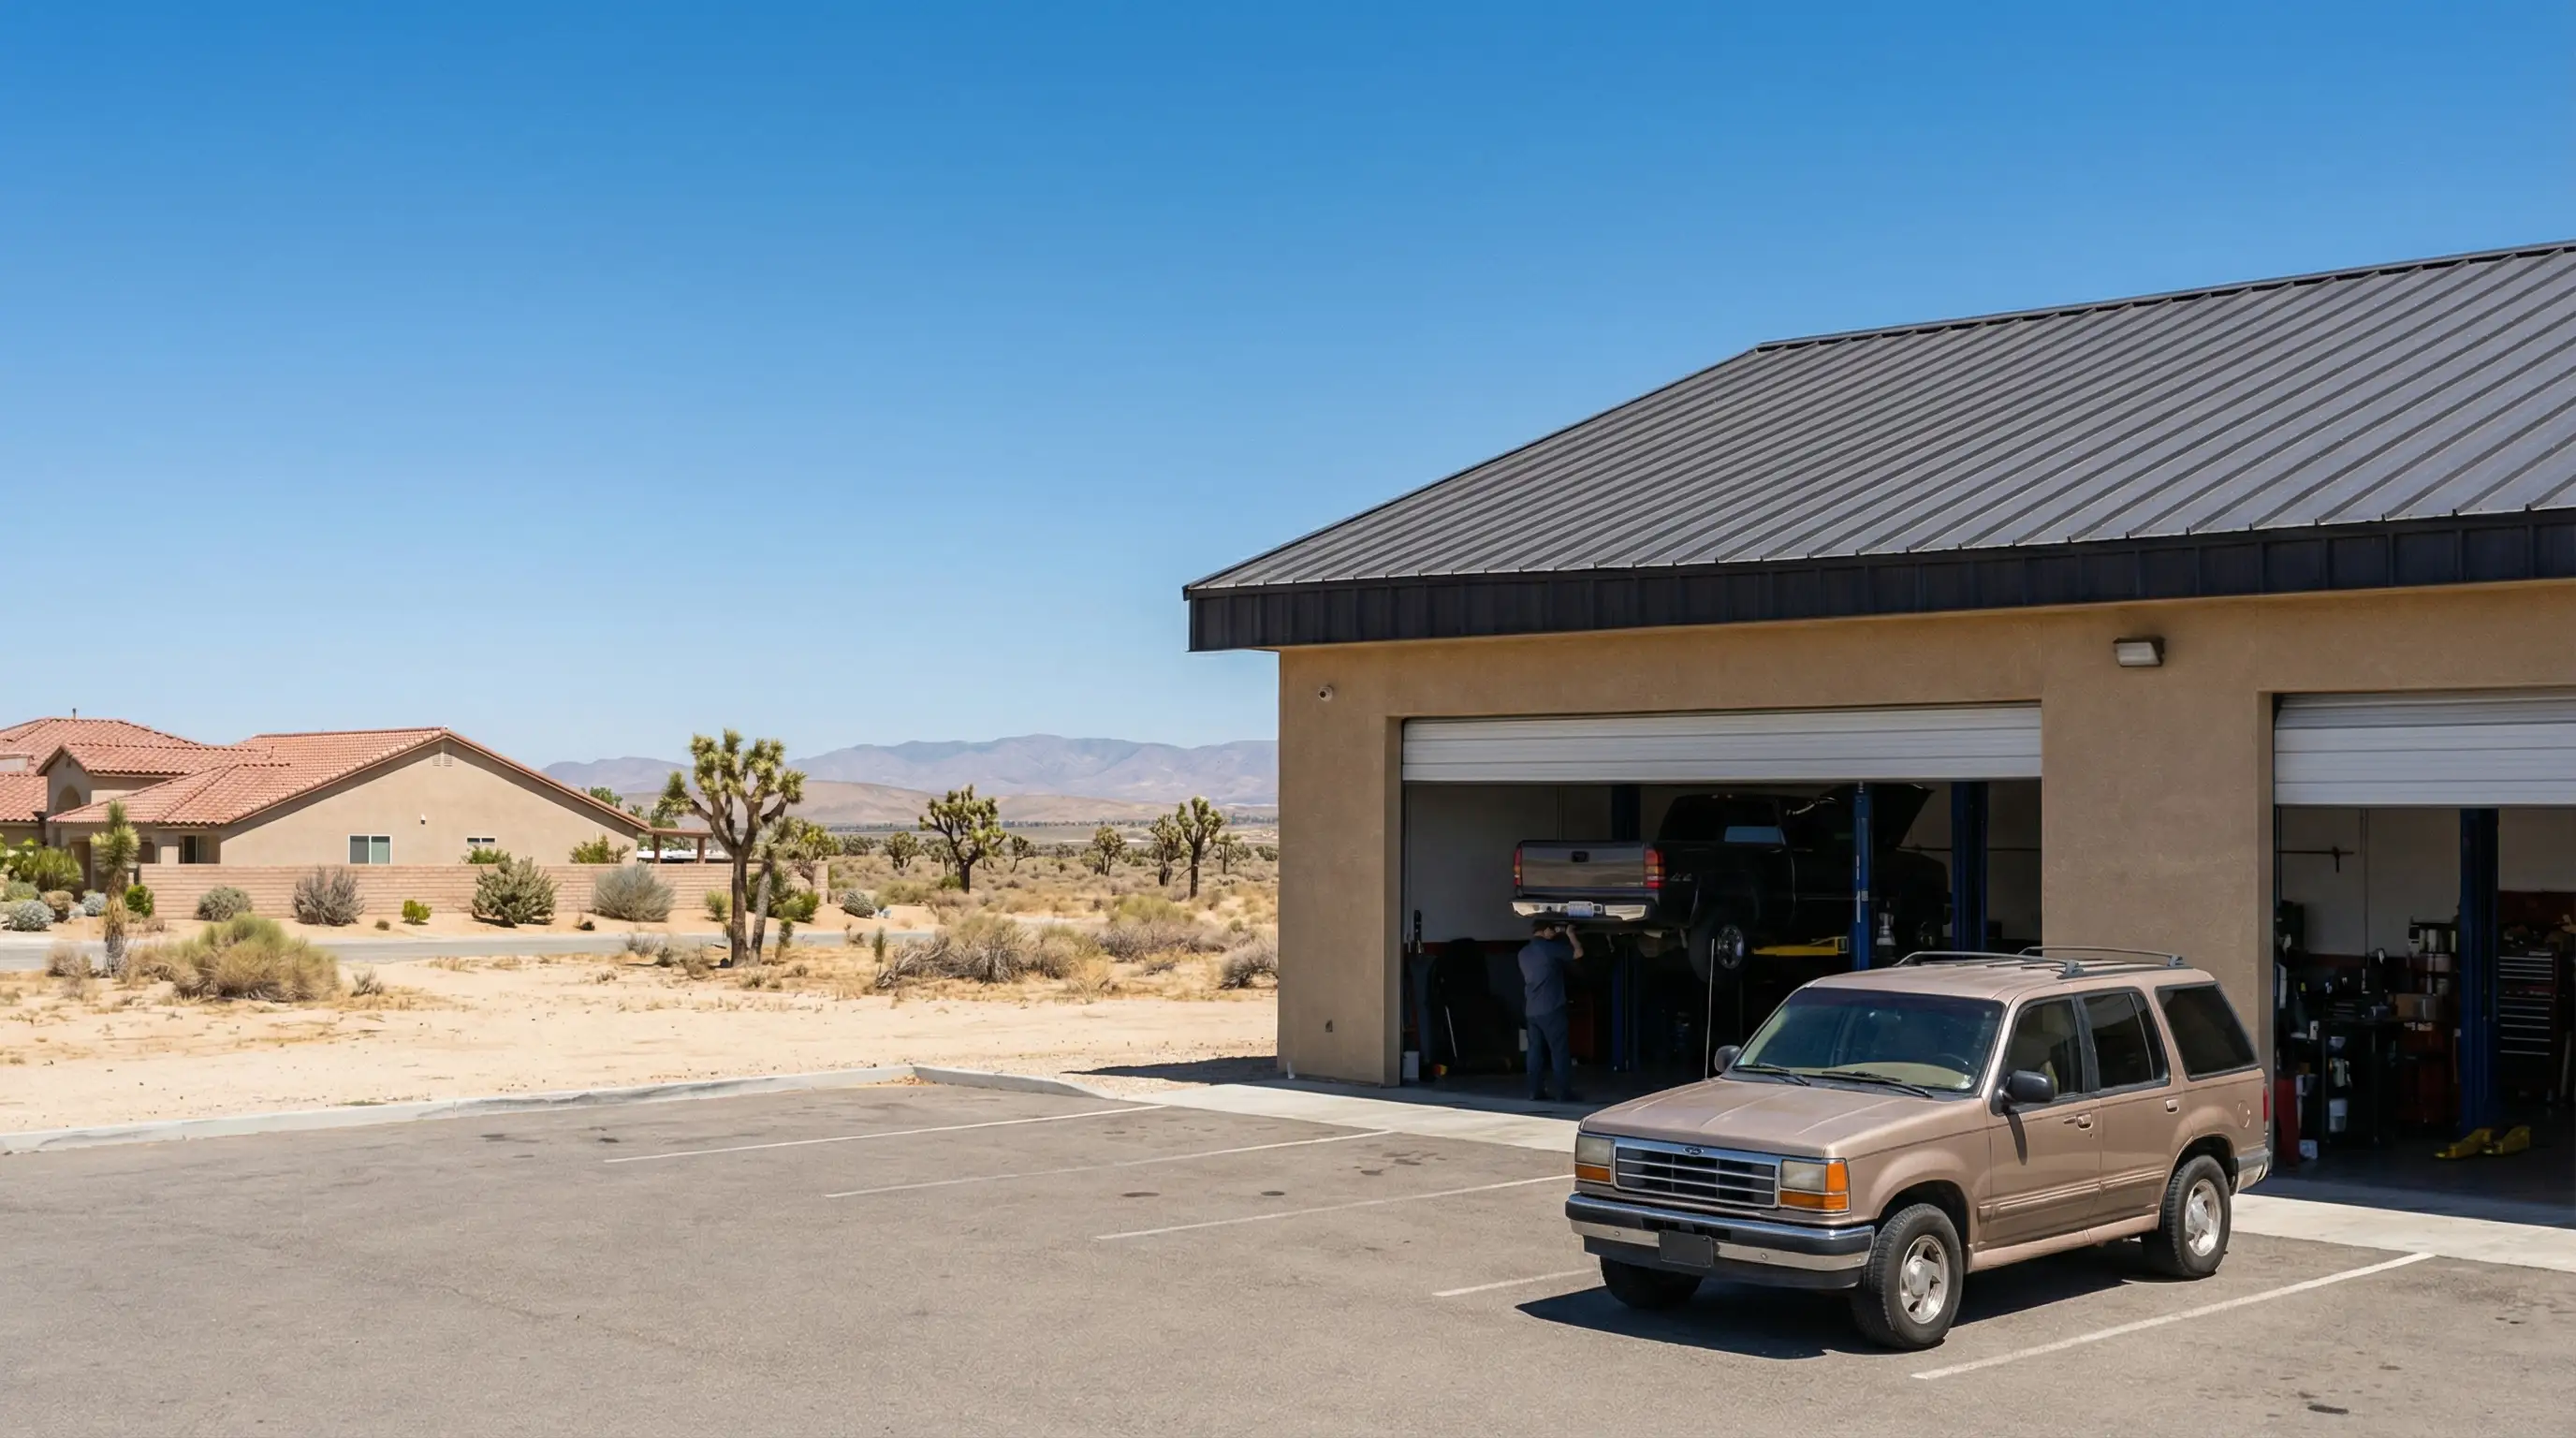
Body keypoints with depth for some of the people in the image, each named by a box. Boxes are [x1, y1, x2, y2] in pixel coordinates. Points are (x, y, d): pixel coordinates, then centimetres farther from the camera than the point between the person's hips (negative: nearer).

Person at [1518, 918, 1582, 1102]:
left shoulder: (1524, 953, 13)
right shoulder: (1549, 947, -9)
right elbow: (1578, 953, -1)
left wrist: (1558, 935, 32)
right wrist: (1570, 934, 16)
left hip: (1531, 1011, 7)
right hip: (1551, 1009, -7)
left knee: (1536, 1052, 8)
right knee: (1559, 1052, -3)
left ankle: (1536, 1091, 7)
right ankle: (1564, 1093, -4)